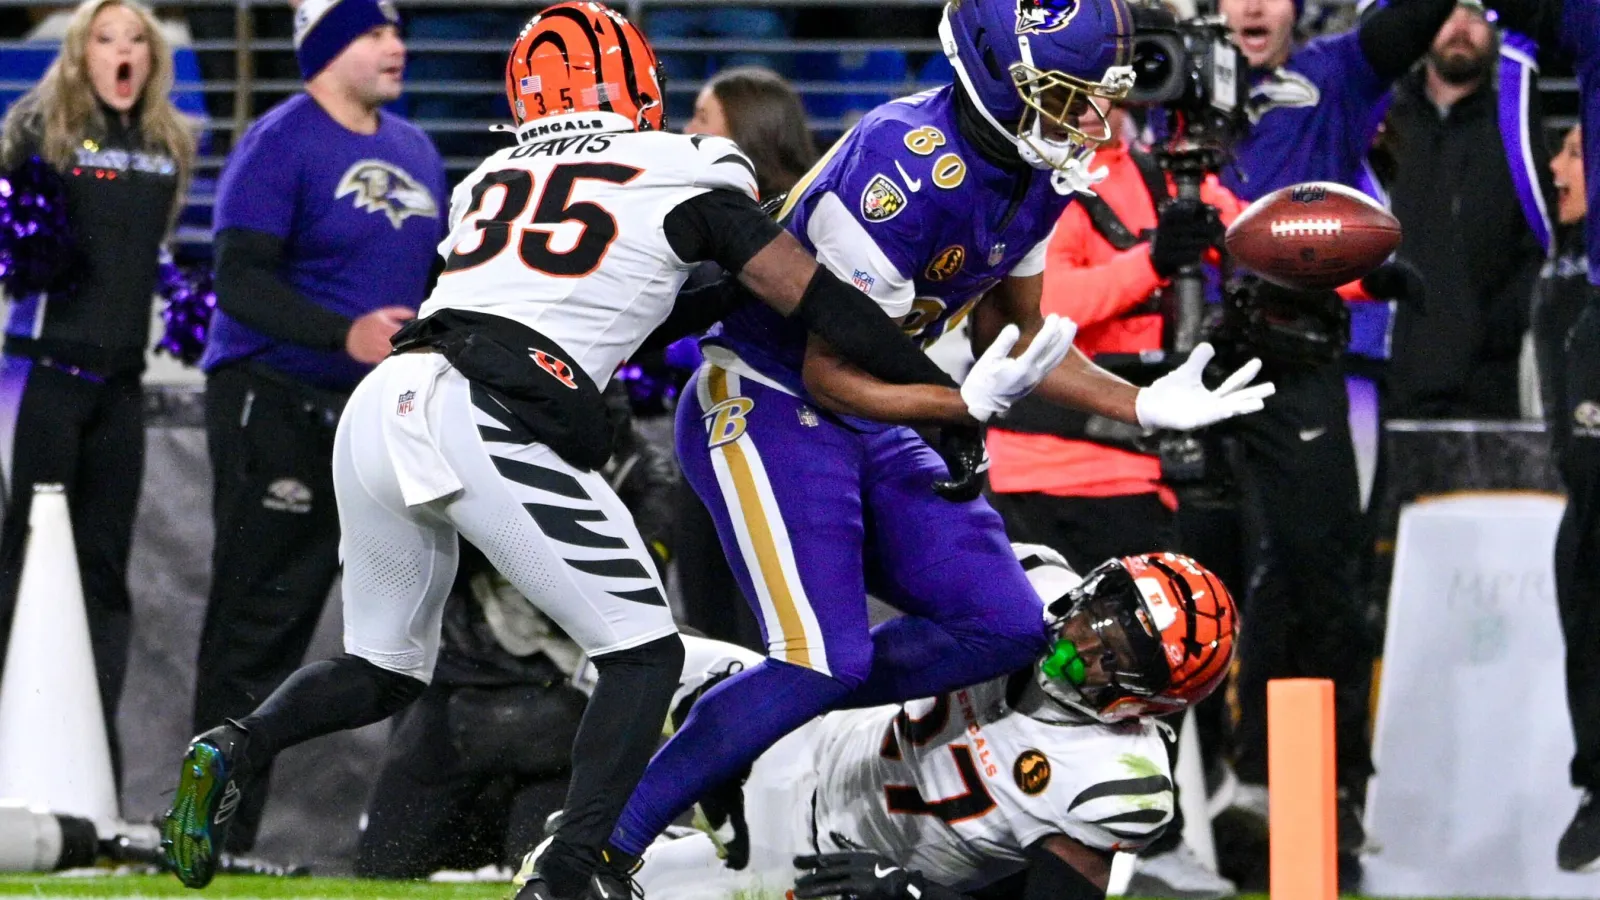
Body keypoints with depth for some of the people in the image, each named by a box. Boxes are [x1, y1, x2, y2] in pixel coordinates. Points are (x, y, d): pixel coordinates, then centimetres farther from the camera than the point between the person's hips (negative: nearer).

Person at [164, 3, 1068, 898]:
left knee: (384, 669, 22)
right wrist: (955, 401, 19)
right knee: (644, 653, 8)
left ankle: (238, 748, -3)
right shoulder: (685, 176, 13)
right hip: (482, 423, -6)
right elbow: (817, 301, 13)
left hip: (381, 405, 6)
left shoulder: (492, 182, 27)